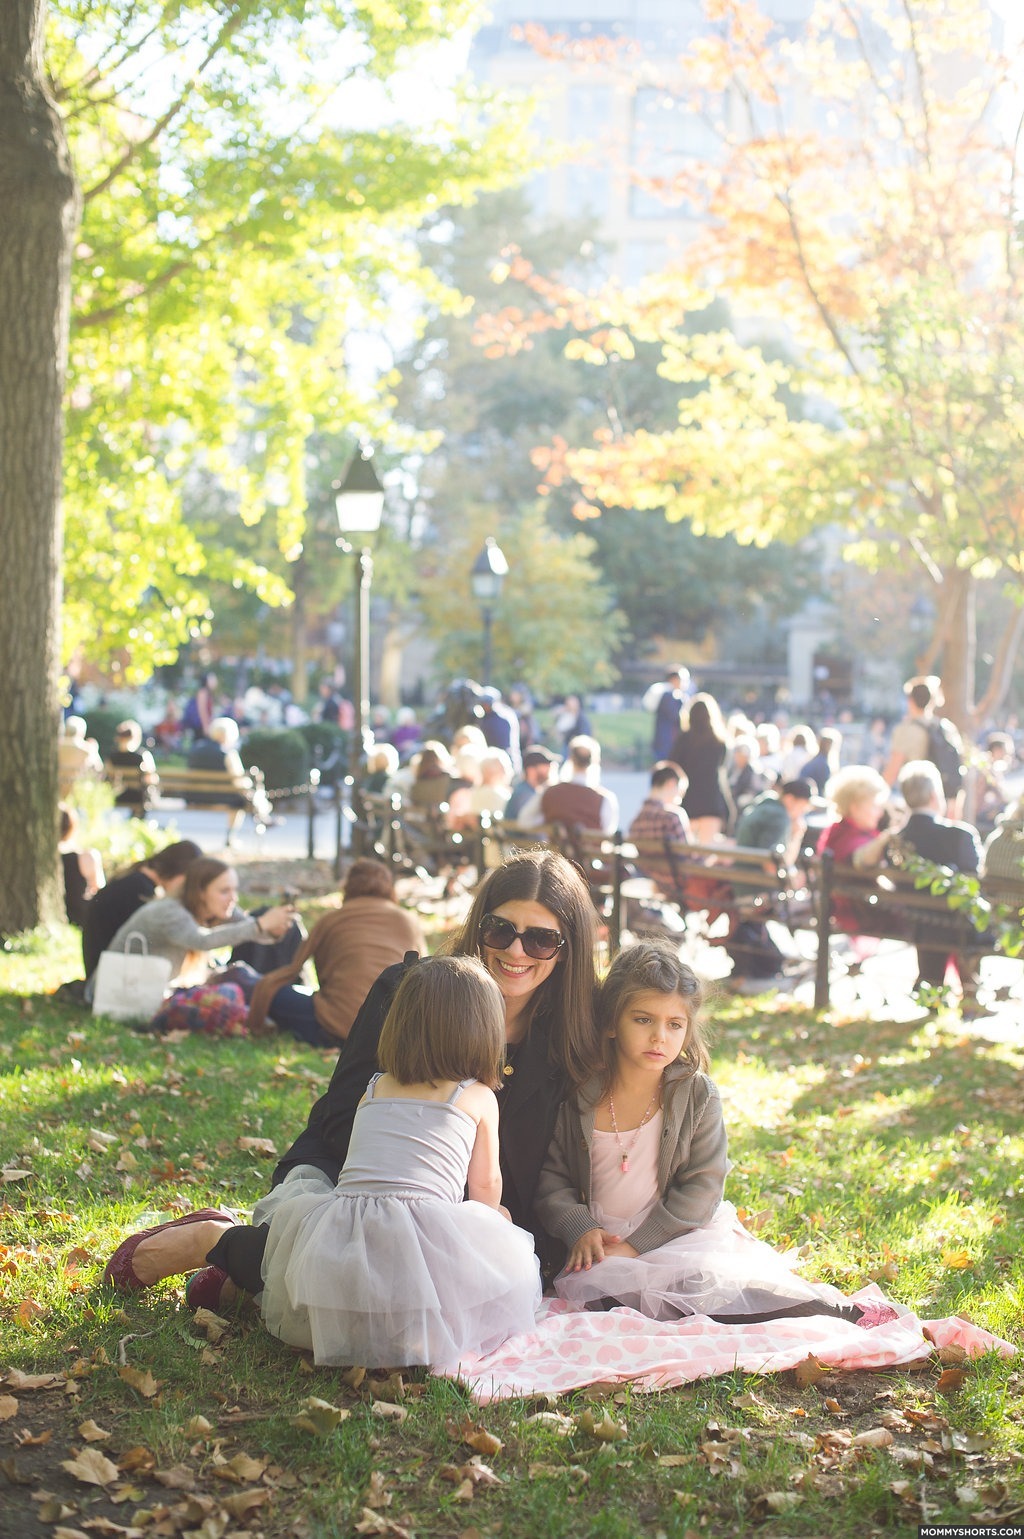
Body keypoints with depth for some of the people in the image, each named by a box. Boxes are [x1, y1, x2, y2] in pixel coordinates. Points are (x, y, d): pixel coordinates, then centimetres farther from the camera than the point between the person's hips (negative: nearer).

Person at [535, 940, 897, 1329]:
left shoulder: (697, 1095, -2)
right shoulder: (577, 1096, -1)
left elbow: (702, 1188, -7)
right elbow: (552, 1179, 4)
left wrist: (637, 1243, -16)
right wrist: (580, 1230, -15)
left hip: (679, 1237, -1)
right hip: (599, 1248, 1)